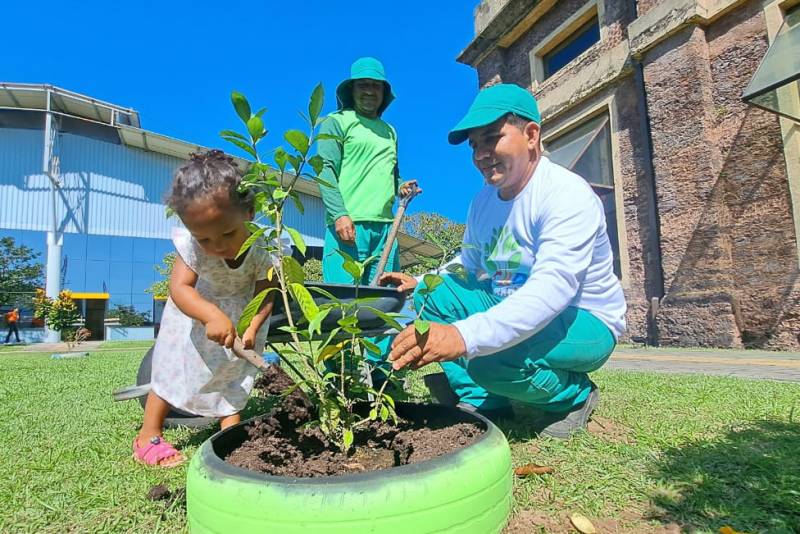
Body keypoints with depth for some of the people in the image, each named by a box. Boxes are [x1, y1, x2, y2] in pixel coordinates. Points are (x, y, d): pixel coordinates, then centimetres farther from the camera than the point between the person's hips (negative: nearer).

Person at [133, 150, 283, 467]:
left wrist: (252, 327, -43)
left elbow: (265, 294, -27)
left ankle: (230, 428, 24)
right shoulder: (191, 245, -36)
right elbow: (179, 287, -40)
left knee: (236, 370, 8)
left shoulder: (264, 249, -35)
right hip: (194, 310, 0)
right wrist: (211, 315, -57)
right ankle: (148, 435, 20)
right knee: (174, 366, 5)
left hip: (240, 313, 1)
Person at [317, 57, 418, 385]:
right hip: (349, 224, -5)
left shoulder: (389, 131, 25)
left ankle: (378, 367, 12)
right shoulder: (337, 122, 8)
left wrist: (400, 186, 8)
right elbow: (326, 170, -3)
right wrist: (339, 214, -16)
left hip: (385, 225, 6)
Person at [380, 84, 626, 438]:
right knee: (433, 295, -7)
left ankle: (575, 394, -2)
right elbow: (467, 268, 12)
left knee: (489, 354, -34)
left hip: (584, 323, -7)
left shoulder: (567, 194, -22)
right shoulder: (483, 200, 3)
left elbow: (553, 288, -37)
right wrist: (421, 285, -7)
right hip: (515, 312, 7)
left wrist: (464, 336, -50)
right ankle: (482, 401, -2)